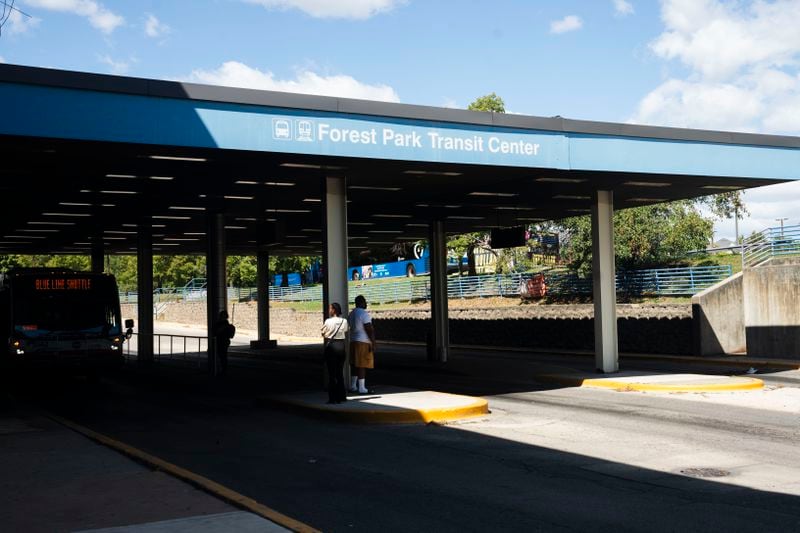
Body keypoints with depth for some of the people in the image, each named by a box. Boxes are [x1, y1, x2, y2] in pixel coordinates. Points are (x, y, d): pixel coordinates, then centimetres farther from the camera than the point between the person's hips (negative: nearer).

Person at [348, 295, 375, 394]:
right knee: (362, 365, -6)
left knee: (356, 365, 15)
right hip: (363, 342, -9)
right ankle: (362, 389, -4)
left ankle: (353, 387, 20)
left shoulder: (352, 313, 14)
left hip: (353, 341, 9)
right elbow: (369, 330, -18)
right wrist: (373, 343, -16)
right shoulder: (364, 314, -15)